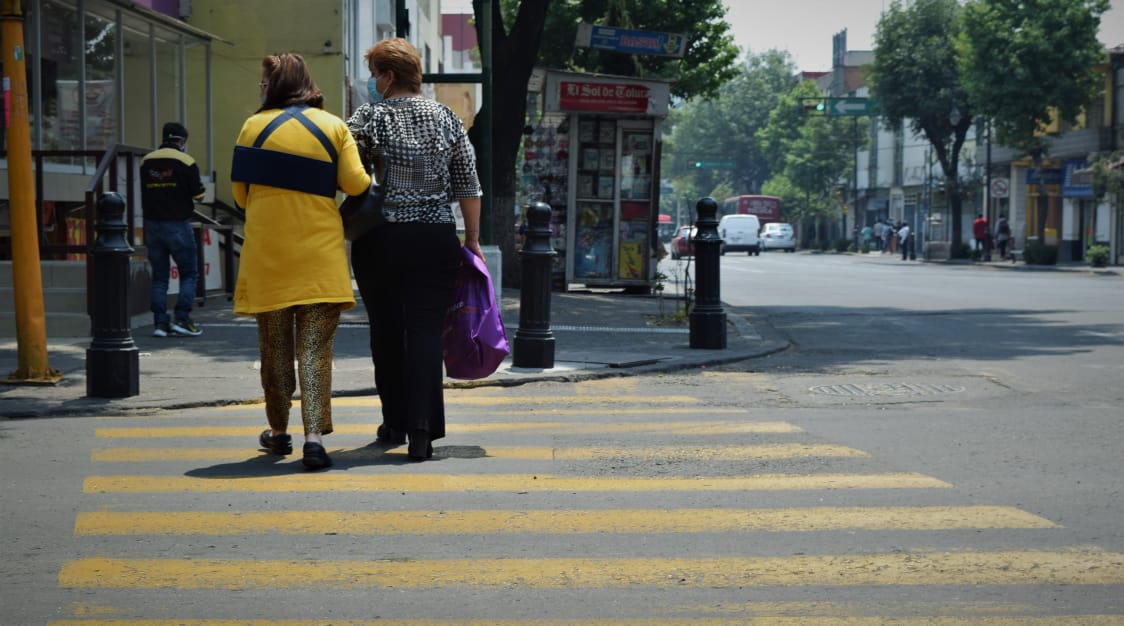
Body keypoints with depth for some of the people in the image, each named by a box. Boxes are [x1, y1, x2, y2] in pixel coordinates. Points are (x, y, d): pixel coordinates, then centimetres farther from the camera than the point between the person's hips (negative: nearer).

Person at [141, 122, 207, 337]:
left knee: (159, 276, 9)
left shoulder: (146, 161, 7)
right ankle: (182, 318, -6)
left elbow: (143, 194, 14)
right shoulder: (186, 162, -7)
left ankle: (160, 323, 4)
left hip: (152, 225, 5)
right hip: (177, 226, -4)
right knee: (189, 273, 5)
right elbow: (199, 195, -5)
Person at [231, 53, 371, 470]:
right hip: (320, 251, 0)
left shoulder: (254, 126, 2)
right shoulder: (334, 126, 3)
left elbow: (241, 193, 5)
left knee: (275, 345, 13)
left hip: (267, 251, 1)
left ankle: (279, 432, 25)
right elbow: (355, 183, -6)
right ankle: (315, 436, -13)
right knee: (315, 347, -1)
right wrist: (372, 182, 16)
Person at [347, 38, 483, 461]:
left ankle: (395, 423, 22)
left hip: (379, 240, -1)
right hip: (436, 240, 1)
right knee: (425, 333, 0)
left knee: (386, 332, 13)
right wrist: (473, 239, 13)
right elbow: (468, 187, 6)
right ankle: (421, 433, -9)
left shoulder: (369, 118, -4)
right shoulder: (446, 118, 4)